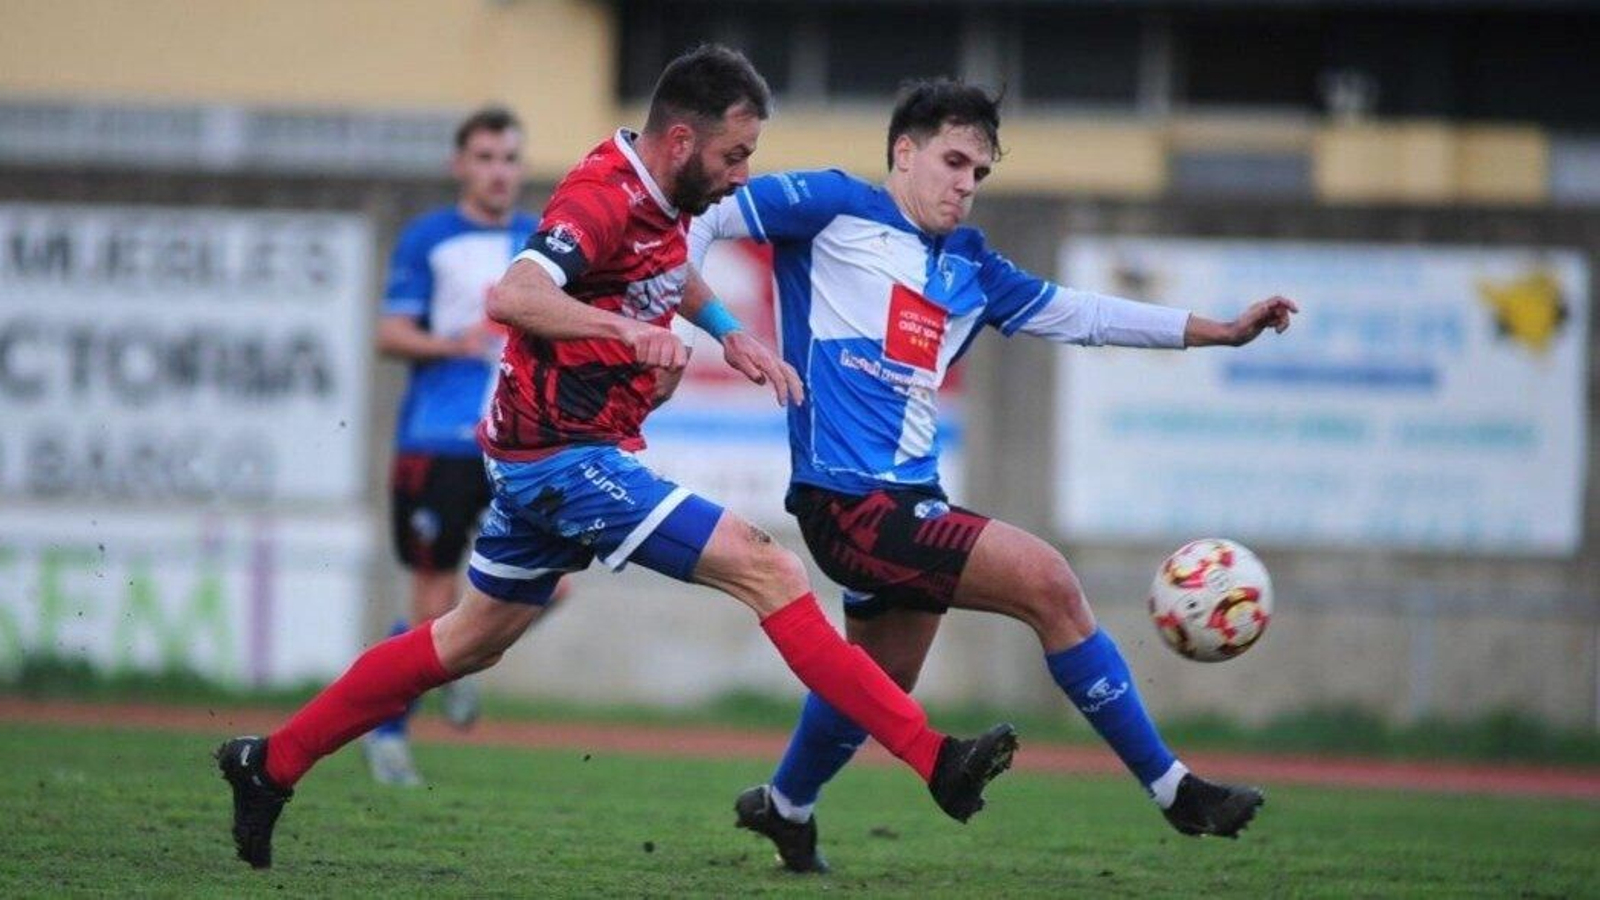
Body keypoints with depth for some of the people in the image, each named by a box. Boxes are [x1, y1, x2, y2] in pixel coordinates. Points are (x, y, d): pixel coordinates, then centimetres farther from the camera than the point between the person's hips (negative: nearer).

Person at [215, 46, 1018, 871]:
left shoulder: (658, 194, 7)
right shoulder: (602, 200, -22)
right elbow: (513, 295, -39)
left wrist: (729, 335, 16)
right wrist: (628, 330, -53)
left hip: (539, 455, 10)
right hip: (569, 458, -10)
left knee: (475, 638, 21)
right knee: (766, 570, -15)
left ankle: (271, 765, 28)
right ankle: (934, 762, -18)